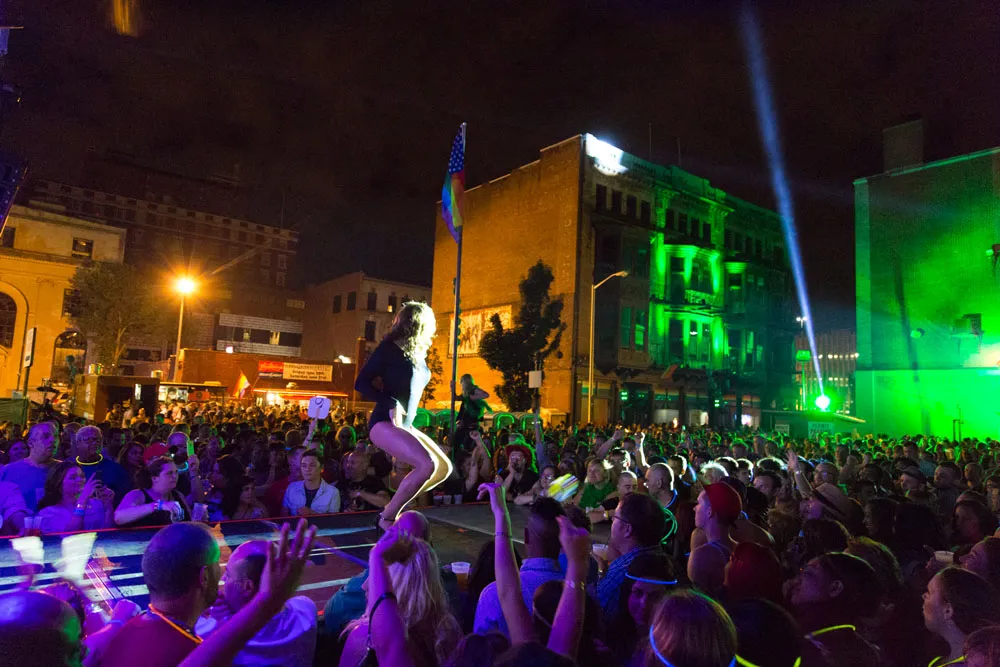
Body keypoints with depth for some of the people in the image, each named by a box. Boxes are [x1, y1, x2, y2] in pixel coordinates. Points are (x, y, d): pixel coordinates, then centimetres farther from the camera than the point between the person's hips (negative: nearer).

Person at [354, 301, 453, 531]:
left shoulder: (418, 353, 13)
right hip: (384, 423, -8)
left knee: (444, 467, 5)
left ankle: (391, 508, 9)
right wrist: (391, 404, -22)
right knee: (427, 465, -26)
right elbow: (361, 383, -12)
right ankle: (387, 518, -11)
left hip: (405, 425, 8)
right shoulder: (389, 348, -9)